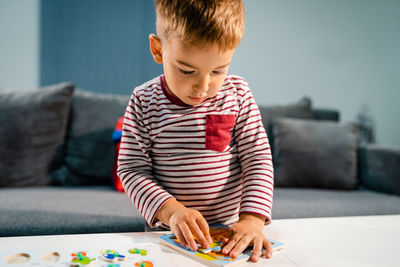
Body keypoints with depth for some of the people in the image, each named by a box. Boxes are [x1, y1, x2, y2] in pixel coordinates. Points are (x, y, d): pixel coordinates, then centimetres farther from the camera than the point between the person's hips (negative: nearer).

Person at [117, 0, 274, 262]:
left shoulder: (238, 94, -3)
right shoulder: (144, 102, -6)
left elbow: (258, 158, -2)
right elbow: (132, 168, -4)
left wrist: (253, 218, -14)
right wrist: (170, 210, -19)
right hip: (168, 231, -1)